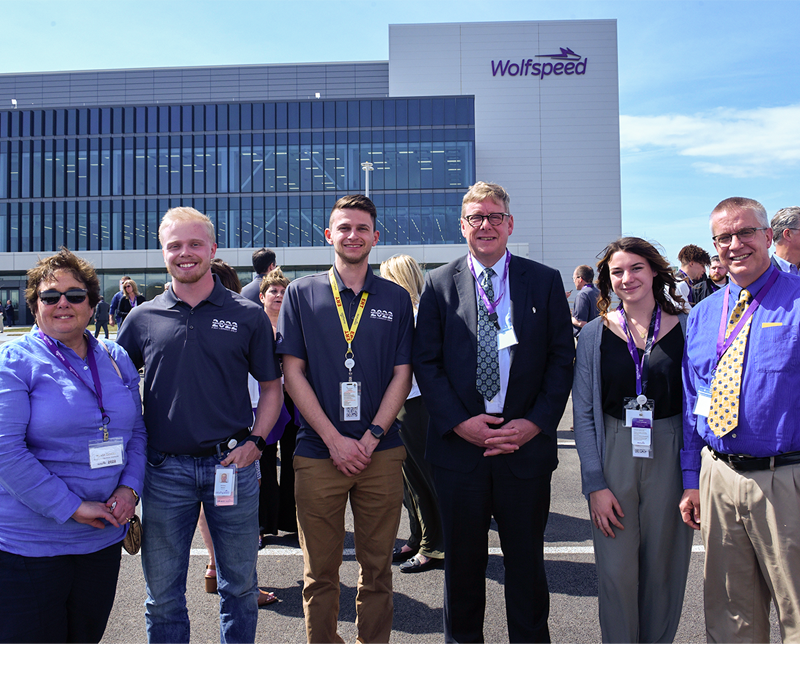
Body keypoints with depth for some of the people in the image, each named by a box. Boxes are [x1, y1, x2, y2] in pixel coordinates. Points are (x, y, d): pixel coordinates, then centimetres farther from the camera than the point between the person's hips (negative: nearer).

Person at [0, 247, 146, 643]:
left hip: (103, 537, 5)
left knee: (87, 639, 17)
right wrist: (72, 507, -19)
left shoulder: (116, 359, 8)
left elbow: (137, 432, 12)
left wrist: (130, 488, -6)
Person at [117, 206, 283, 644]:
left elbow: (272, 386, 7)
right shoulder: (142, 318, 4)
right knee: (163, 595, 13)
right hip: (164, 469, 1)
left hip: (232, 464, 0)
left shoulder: (247, 316, 1)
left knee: (240, 587, 13)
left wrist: (255, 441, -6)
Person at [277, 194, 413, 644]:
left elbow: (402, 375, 4)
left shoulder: (396, 299, 7)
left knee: (377, 568, 11)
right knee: (321, 572, 9)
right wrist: (336, 440, -8)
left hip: (381, 452, 1)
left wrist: (371, 438, -8)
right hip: (318, 454, -1)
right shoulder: (302, 293, 4)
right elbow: (293, 372, 0)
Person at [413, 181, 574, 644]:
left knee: (527, 562, 14)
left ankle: (531, 642, 34)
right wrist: (459, 421, -11)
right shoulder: (439, 284, 4)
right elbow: (426, 362, 1)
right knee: (463, 561, 13)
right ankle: (463, 642, 33)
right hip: (459, 445, 0)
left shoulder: (545, 282, 4)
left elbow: (562, 358, 2)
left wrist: (536, 423, -8)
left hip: (526, 445, 0)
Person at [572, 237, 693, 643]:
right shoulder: (595, 334, 1)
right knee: (617, 569, 4)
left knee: (665, 567, 10)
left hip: (671, 457, 1)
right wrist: (595, 483, -8)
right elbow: (583, 412, 0)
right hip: (613, 457, 0)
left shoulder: (685, 328, 1)